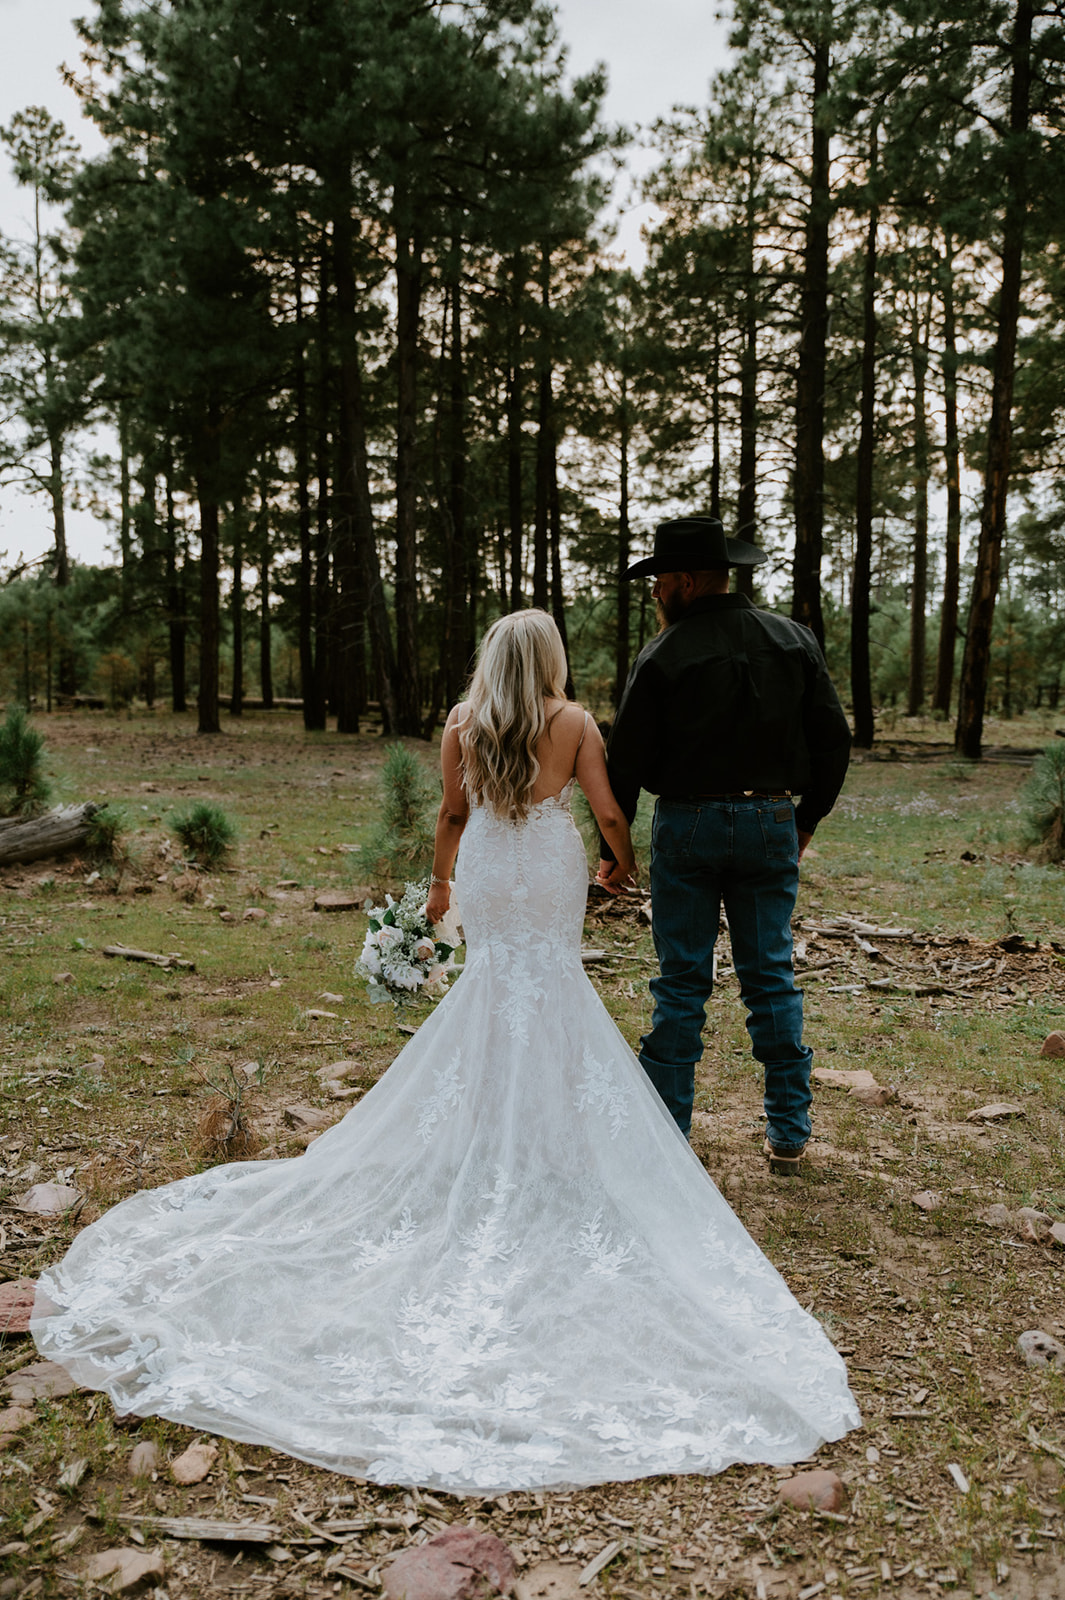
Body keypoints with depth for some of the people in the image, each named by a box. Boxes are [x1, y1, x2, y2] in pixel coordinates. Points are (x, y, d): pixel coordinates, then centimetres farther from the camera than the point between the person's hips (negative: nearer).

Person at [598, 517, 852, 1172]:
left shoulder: (662, 656, -8)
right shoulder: (795, 640, 3)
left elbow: (627, 760, -7)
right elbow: (834, 739, 5)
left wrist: (612, 846, 4)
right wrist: (806, 821, 16)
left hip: (688, 826, -3)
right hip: (771, 824, 3)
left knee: (683, 981, 6)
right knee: (772, 976, 11)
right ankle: (789, 1133, 17)